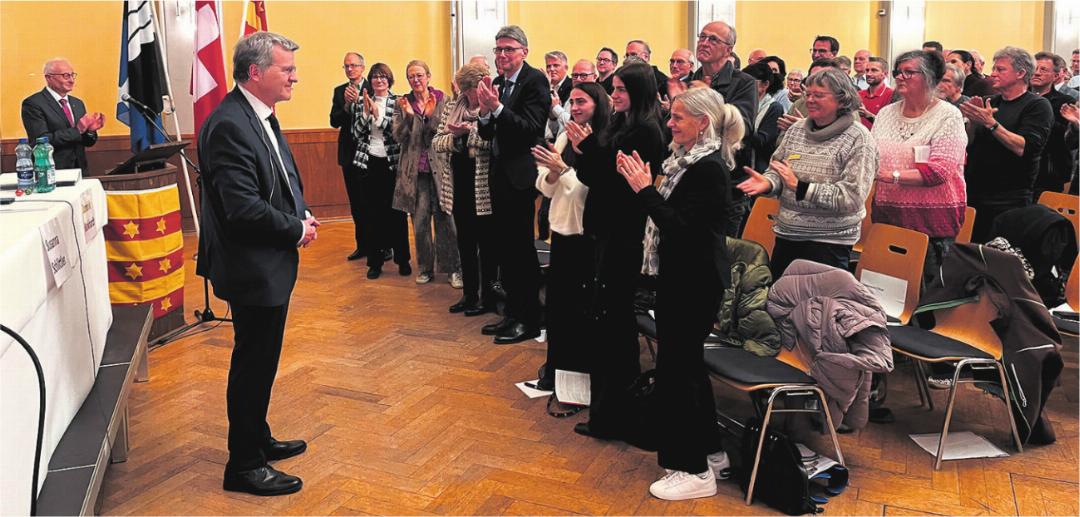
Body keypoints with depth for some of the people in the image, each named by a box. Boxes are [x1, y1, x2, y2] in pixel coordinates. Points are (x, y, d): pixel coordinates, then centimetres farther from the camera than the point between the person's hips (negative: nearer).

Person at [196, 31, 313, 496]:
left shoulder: (261, 117, 9)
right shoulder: (229, 125, -23)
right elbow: (243, 207, -28)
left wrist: (302, 215, 0)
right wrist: (297, 229, -15)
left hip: (271, 265, 10)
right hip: (252, 268, -10)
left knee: (260, 361, 21)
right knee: (253, 364, 3)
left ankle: (258, 439, 38)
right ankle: (244, 466, 18)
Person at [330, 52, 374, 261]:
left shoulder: (373, 89, -4)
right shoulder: (339, 91, 10)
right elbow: (334, 122, 1)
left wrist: (358, 101, -22)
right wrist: (346, 105, -14)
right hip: (349, 153, 5)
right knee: (356, 201, 10)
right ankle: (363, 245, 20)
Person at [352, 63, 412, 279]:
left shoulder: (397, 102, -1)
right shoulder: (362, 101, 6)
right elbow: (356, 133, 1)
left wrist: (377, 113, -19)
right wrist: (366, 112, -12)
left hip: (392, 162, -2)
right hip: (368, 163, 2)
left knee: (396, 212, 4)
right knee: (372, 212, 6)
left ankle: (402, 259, 16)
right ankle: (375, 261, 14)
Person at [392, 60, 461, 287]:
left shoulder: (443, 100, 2)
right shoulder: (401, 104, 6)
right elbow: (398, 137, -1)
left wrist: (430, 115, -18)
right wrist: (408, 115, -15)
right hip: (415, 170, 2)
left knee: (445, 218, -1)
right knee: (420, 221, 4)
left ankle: (452, 268, 10)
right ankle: (425, 267, 19)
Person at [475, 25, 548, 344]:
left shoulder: (535, 81, -11)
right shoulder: (497, 83, 10)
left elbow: (531, 130, -21)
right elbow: (488, 135, 8)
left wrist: (497, 107, -28)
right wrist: (485, 112, -11)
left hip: (520, 176, -8)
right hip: (499, 174, 8)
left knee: (522, 249, -1)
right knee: (506, 248, 14)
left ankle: (529, 320, 10)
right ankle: (512, 313, 25)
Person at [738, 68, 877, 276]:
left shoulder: (859, 139, -11)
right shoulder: (797, 129, 5)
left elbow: (852, 198, -19)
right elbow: (777, 171, 11)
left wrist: (800, 186, -23)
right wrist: (767, 182, -13)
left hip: (828, 242, -5)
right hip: (786, 235, 5)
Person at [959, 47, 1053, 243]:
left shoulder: (1038, 106, -4)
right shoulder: (992, 102, 15)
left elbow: (1025, 148, -19)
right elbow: (969, 144, 14)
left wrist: (991, 123, -22)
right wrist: (974, 120, -5)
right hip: (973, 196, 6)